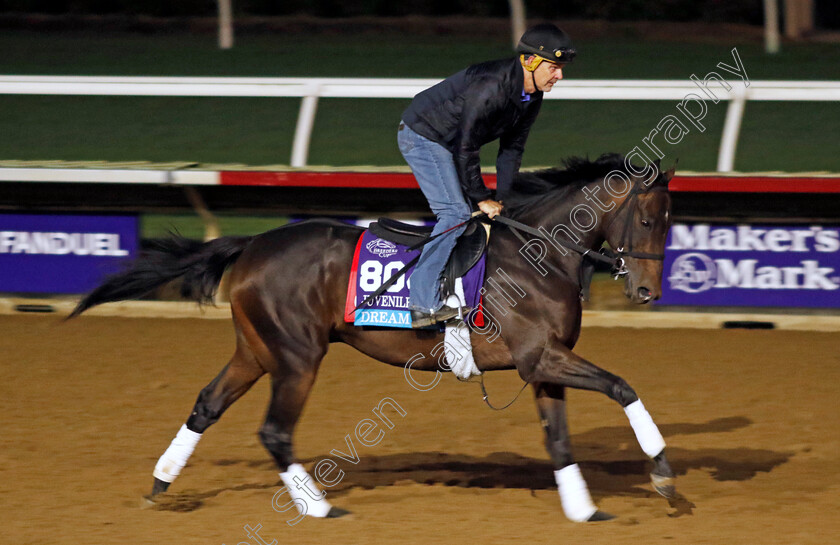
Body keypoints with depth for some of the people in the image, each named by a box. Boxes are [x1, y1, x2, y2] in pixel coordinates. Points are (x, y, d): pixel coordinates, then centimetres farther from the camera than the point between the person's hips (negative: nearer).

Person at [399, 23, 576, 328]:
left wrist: (500, 198, -3)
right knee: (456, 212, -17)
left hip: (444, 142, 10)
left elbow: (512, 148, 5)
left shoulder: (532, 96, -4)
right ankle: (424, 304, -20)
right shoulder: (490, 86, -33)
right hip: (422, 136, -10)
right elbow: (465, 147, -28)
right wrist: (482, 198, -19)